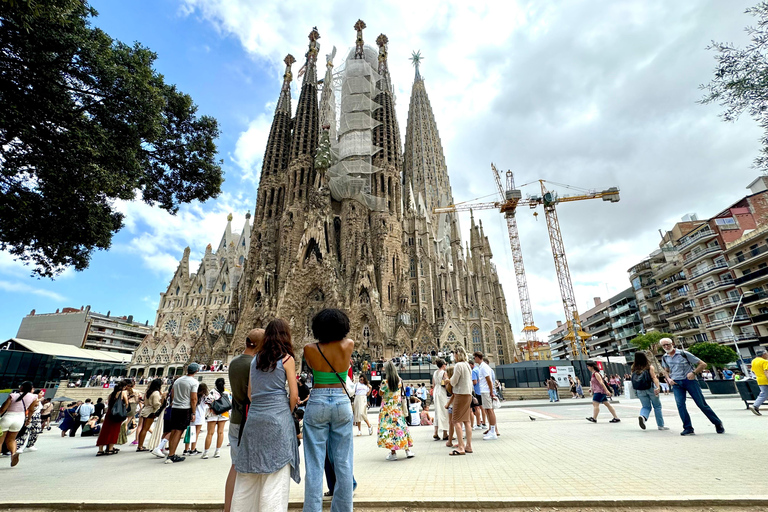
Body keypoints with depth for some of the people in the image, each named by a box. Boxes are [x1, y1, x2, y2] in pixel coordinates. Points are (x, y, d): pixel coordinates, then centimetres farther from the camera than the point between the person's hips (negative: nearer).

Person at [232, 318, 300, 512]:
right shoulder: (286, 358, -5)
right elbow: (294, 394, -6)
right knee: (276, 472, 3)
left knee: (250, 472, 17)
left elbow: (250, 392, 14)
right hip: (278, 416, -5)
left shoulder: (256, 358, 10)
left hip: (254, 416, 6)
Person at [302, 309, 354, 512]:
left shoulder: (310, 349, -8)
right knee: (343, 463, 12)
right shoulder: (348, 346, -7)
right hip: (342, 403, 1)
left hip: (317, 403, -1)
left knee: (315, 464, 8)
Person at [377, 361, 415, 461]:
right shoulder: (400, 381, -4)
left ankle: (393, 452, 6)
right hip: (398, 408, 4)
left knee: (389, 427, 3)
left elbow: (381, 394, -4)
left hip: (387, 409, -4)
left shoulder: (385, 382, -17)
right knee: (401, 426, 13)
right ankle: (408, 450, 18)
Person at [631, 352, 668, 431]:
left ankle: (642, 416, -20)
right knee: (657, 406, 16)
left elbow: (633, 378, 4)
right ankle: (661, 425, 21)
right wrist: (657, 387, -24)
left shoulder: (634, 368, 3)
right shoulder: (650, 367, -4)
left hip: (640, 391, 2)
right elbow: (654, 377, -16)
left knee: (646, 406, 11)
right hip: (650, 389, -2)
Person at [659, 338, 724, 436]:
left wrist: (693, 372, -17)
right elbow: (666, 371, 23)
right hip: (676, 383, 3)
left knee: (701, 404, 0)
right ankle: (688, 428, -5)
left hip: (689, 380, -3)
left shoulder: (684, 354, -6)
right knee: (680, 404, -10)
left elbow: (703, 364, -2)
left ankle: (718, 424, 22)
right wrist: (669, 379, 4)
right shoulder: (664, 358, 8)